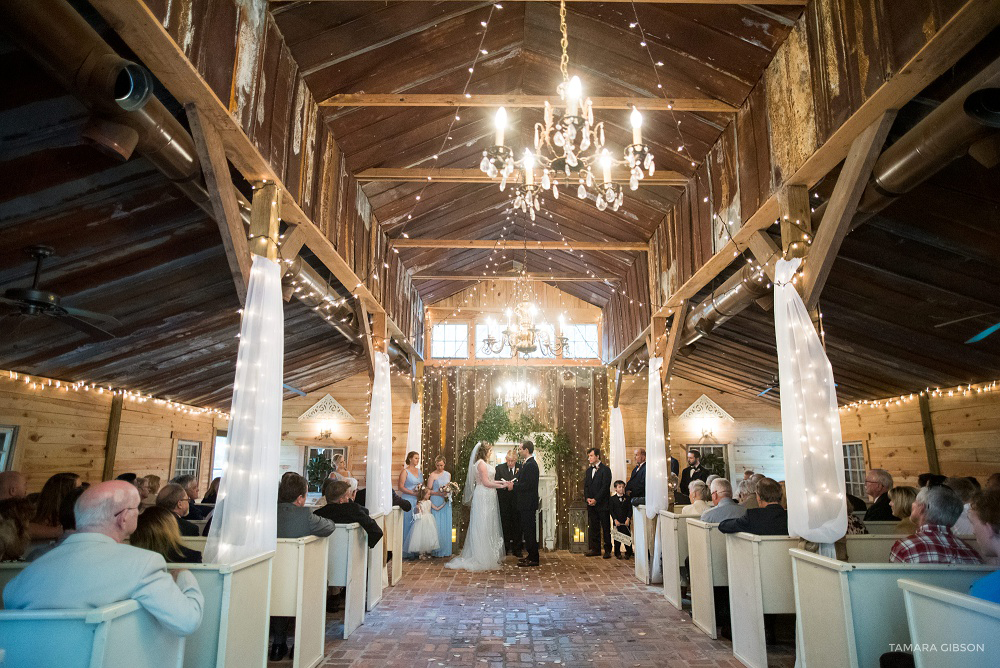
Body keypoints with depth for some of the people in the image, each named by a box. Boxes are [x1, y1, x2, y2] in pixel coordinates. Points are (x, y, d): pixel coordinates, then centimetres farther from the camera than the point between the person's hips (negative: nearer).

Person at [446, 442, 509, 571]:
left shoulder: (484, 463, 15)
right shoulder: (481, 463, -14)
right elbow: (486, 482, -18)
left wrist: (502, 482, 8)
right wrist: (502, 486, -11)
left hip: (488, 498, 10)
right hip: (483, 497, -10)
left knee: (488, 527, 12)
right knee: (483, 527, -4)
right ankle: (482, 558, 2)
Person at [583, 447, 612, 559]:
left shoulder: (605, 470, -6)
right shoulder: (588, 470, 16)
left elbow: (605, 487, -12)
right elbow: (586, 486, 15)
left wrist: (596, 499, -15)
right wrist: (587, 498, -2)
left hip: (602, 504, -6)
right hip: (591, 504, 6)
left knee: (606, 528, -1)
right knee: (593, 527, 9)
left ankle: (608, 550, 6)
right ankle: (595, 549, 16)